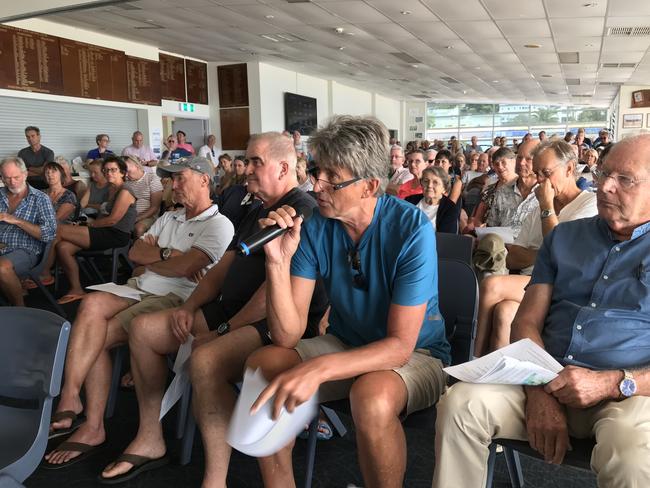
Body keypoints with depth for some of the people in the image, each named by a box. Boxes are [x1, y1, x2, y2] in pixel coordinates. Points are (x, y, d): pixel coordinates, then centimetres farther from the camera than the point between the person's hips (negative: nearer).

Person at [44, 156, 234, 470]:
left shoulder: (219, 225, -3)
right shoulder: (169, 217, 24)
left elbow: (184, 268, -15)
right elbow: (135, 252, 14)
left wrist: (148, 260, 1)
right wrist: (165, 253, -3)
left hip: (173, 300, -7)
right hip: (139, 290, 7)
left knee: (94, 336, -22)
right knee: (92, 305, -23)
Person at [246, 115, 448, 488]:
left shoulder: (412, 228, -23)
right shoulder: (313, 225, -11)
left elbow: (400, 345, -25)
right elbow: (288, 335, -14)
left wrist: (319, 368, -38)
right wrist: (278, 262, -30)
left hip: (415, 353, -4)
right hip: (345, 343, 4)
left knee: (371, 397, -35)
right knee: (263, 365, -17)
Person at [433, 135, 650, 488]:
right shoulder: (564, 237, 17)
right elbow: (527, 320, 7)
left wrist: (610, 383, -17)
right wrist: (539, 393, -10)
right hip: (545, 379, 3)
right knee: (460, 403, -23)